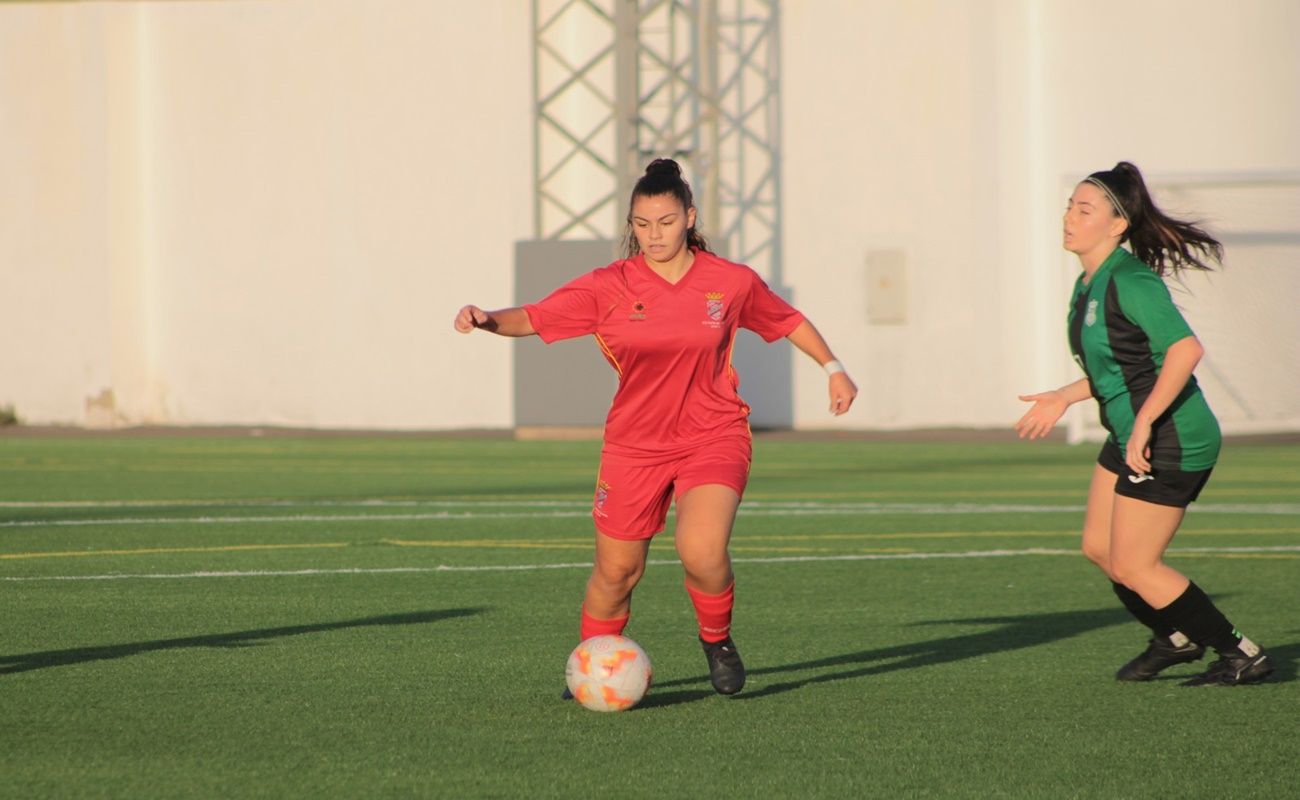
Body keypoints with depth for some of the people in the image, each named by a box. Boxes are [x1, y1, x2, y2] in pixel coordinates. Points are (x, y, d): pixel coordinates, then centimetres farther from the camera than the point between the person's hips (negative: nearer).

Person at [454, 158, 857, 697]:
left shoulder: (733, 283, -2)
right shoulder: (610, 287, -5)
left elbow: (789, 321, 16)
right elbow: (533, 319, -9)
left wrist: (833, 368, 21)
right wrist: (486, 321, -28)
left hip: (714, 438, -1)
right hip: (634, 444, 1)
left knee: (702, 551, -24)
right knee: (617, 570, 5)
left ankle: (717, 640, 5)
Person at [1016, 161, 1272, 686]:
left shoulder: (1129, 282, -20)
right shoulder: (1089, 284, 10)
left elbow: (1185, 349, -31)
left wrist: (1144, 421, -32)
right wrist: (1064, 398, 22)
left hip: (1170, 442, -10)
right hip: (1130, 439, 10)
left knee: (1133, 567, -4)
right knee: (1099, 548, 16)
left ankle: (1242, 656, 8)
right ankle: (1175, 638, 36)